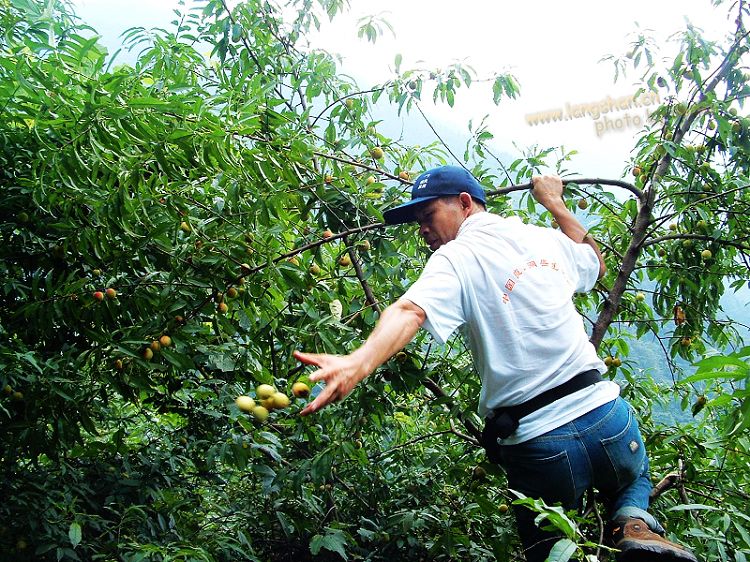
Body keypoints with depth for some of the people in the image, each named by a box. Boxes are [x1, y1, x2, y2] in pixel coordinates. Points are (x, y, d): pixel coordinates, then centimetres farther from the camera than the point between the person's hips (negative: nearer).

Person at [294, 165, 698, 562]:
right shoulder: (545, 238, 10)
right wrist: (554, 202, 39)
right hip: (606, 416, 4)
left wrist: (358, 363, -45)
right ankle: (636, 524, 5)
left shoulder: (454, 259, -7)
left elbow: (408, 312, -29)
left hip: (537, 445, -4)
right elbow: (597, 263, 32)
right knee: (633, 480, 37)